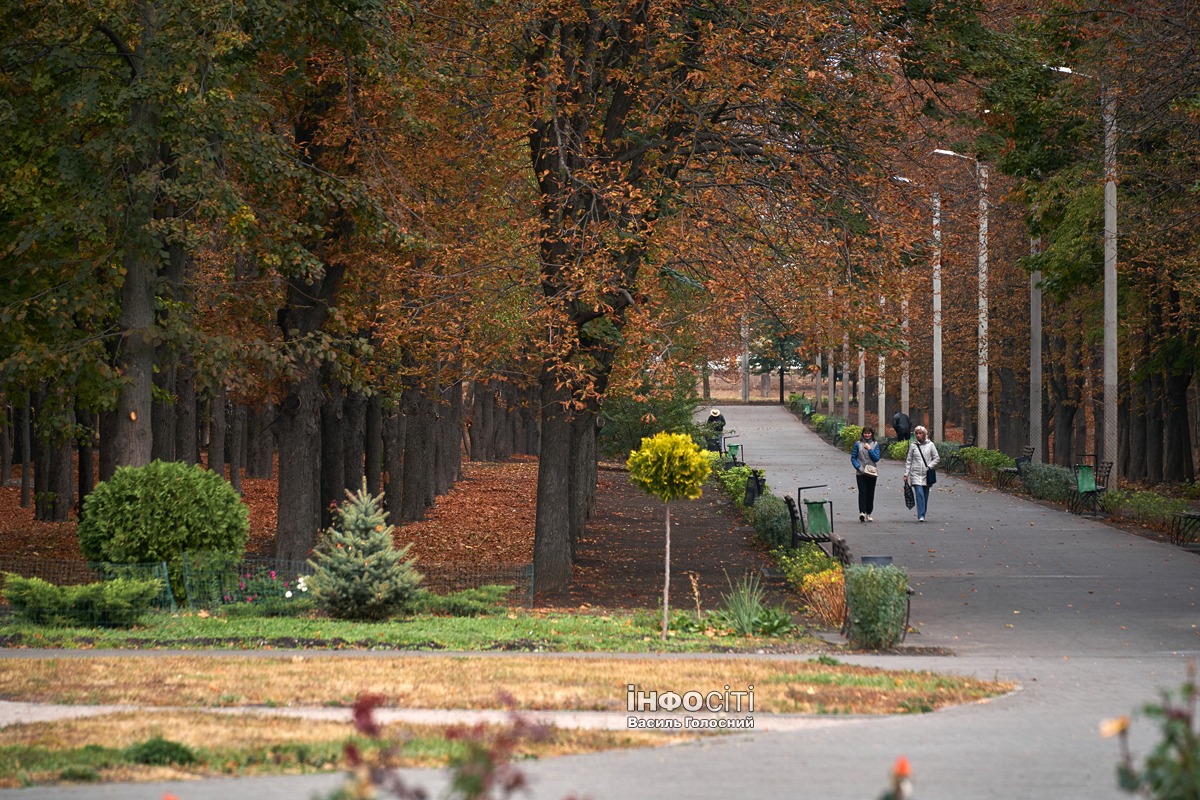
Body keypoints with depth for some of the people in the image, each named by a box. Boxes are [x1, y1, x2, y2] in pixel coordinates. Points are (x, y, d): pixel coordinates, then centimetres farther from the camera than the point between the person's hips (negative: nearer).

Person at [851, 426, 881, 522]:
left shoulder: (875, 444, 6)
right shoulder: (858, 444, 4)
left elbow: (876, 458, -2)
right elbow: (853, 458, 3)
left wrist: (869, 449, -9)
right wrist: (858, 467, -10)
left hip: (872, 473, 2)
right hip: (861, 473, -2)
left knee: (870, 493, 5)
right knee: (862, 492, -13)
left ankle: (869, 513, 15)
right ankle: (862, 512, -21)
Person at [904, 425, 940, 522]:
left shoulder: (930, 445, 4)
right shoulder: (913, 445, 4)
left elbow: (937, 458, 8)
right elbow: (908, 460, 8)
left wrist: (929, 466, -6)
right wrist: (906, 474, 4)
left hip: (926, 474, 1)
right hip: (916, 474, -1)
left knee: (925, 495, 5)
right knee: (919, 493, -15)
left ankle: (923, 515, 16)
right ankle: (921, 515, -19)